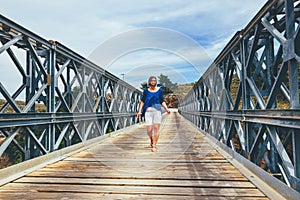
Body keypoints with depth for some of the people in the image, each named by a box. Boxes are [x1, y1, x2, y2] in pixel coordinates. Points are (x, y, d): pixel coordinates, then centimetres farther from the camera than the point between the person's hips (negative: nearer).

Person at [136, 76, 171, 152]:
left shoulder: (159, 90, 7)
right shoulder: (146, 91, 7)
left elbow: (162, 102, 10)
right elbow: (142, 102, 11)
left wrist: (166, 109, -4)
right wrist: (139, 111, 3)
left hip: (157, 110, 0)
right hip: (148, 111, 0)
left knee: (156, 128, -4)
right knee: (149, 130, -3)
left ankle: (154, 146, 6)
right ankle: (151, 139, 31)